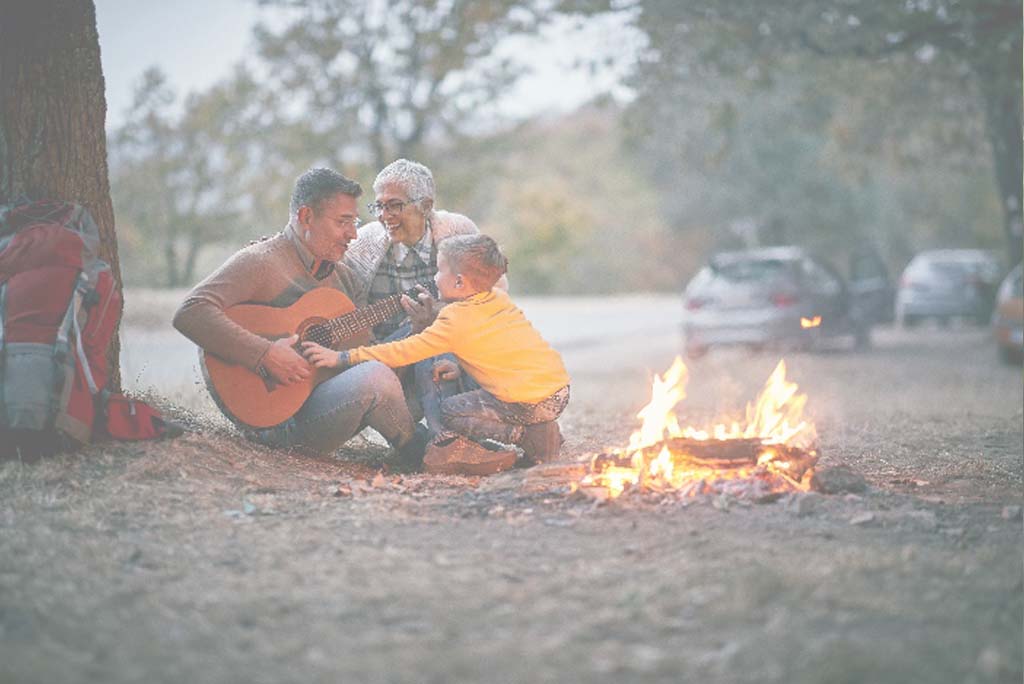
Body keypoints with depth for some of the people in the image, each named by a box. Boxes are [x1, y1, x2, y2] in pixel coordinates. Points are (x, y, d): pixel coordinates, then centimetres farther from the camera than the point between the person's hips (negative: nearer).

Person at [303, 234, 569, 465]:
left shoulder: (456, 320, -12)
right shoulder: (500, 299, 11)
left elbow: (404, 352, -11)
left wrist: (342, 357, -9)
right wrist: (459, 367, 13)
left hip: (530, 401, -8)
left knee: (448, 412, 3)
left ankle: (527, 436, -4)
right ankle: (544, 431, 13)